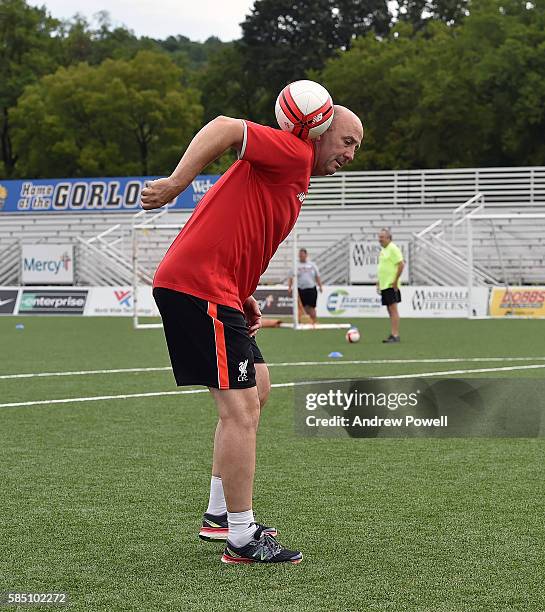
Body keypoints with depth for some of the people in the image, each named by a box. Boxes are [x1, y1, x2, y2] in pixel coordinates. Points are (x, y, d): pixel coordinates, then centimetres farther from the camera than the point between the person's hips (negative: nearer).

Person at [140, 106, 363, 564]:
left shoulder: (296, 181, 22)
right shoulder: (292, 152, -8)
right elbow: (225, 128, -21)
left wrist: (244, 298, 13)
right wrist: (175, 183, -29)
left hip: (218, 293, 11)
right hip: (196, 287, -11)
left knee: (257, 389, 20)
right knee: (241, 407, -10)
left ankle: (220, 515, 26)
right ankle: (242, 539, -5)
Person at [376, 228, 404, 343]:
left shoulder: (393, 249, -12)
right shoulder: (383, 250, 17)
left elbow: (401, 265, -18)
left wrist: (396, 281, -19)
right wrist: (378, 282, 21)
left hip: (391, 285, -9)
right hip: (384, 285, 9)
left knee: (393, 309, -10)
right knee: (390, 310, 10)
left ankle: (395, 335, -11)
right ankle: (393, 335, 14)